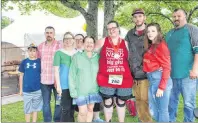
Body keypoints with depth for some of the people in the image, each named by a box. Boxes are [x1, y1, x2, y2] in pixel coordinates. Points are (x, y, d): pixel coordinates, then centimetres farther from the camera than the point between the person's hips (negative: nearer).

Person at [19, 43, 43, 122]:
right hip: (26, 90, 1)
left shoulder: (40, 62, -2)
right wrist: (21, 89, 7)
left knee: (35, 108, 11)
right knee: (27, 109, 10)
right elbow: (21, 76, 7)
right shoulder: (24, 62, 2)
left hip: (37, 89, -1)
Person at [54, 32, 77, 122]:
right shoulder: (59, 53, -3)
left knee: (72, 107, 13)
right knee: (66, 108, -2)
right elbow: (56, 70, -5)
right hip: (64, 85, -4)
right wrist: (58, 85, -10)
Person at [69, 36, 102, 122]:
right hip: (81, 90, -3)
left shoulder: (97, 57, 2)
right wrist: (73, 90, -9)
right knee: (83, 112, -2)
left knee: (90, 109, 13)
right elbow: (72, 75, -5)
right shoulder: (77, 57, -5)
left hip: (93, 90, 3)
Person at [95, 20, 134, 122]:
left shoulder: (125, 43, 7)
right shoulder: (102, 41, 2)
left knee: (121, 102, 14)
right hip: (106, 79, -1)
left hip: (123, 79, 2)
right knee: (108, 102, 9)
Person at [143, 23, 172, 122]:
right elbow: (149, 65, 13)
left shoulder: (161, 45, -7)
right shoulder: (150, 47, 16)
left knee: (162, 110, 1)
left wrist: (161, 87, -18)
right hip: (151, 80, 8)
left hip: (160, 79, -8)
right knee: (155, 109, 17)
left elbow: (166, 67, -13)